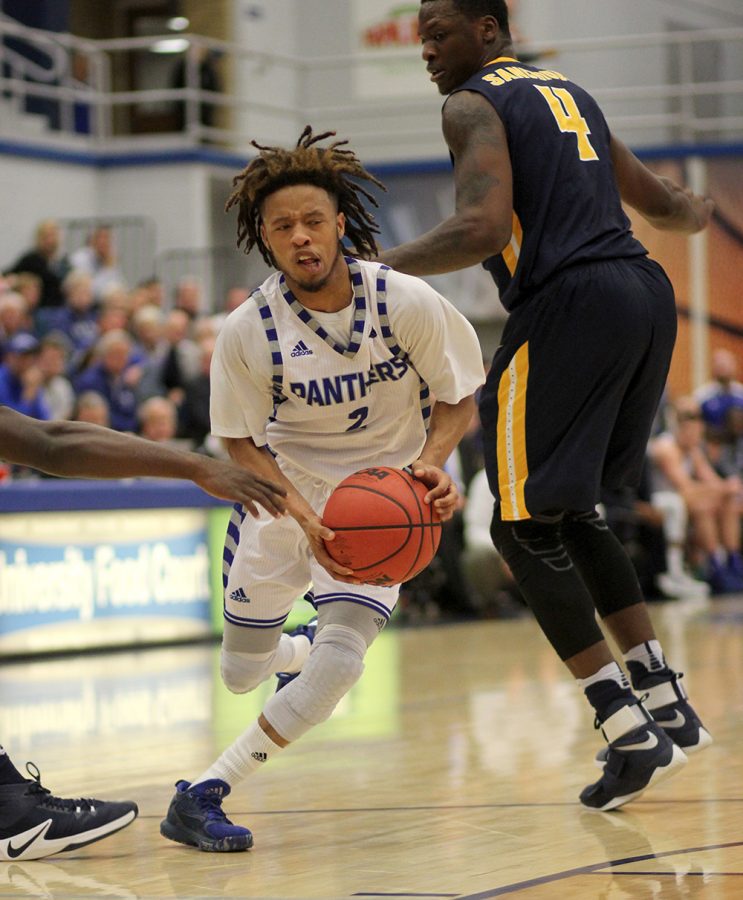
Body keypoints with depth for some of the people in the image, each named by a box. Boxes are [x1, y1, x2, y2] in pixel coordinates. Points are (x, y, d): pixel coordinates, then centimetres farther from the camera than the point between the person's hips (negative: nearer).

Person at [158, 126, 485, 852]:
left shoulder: (406, 302, -18)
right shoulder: (247, 331, -18)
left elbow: (459, 398, -5)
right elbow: (241, 445, -9)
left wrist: (429, 462, -26)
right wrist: (304, 517, -25)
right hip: (283, 496, 1)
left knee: (335, 667, -21)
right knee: (242, 676, 13)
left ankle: (204, 795, -10)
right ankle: (302, 648, 51)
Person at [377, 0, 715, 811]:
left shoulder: (474, 105, -1)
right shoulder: (567, 94, 24)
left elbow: (482, 229, -18)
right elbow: (658, 203, 34)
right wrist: (698, 212, 57)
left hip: (571, 304, -8)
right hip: (646, 292, 8)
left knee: (525, 526, 0)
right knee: (568, 513, 21)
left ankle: (631, 735, -7)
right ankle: (666, 704, 16)